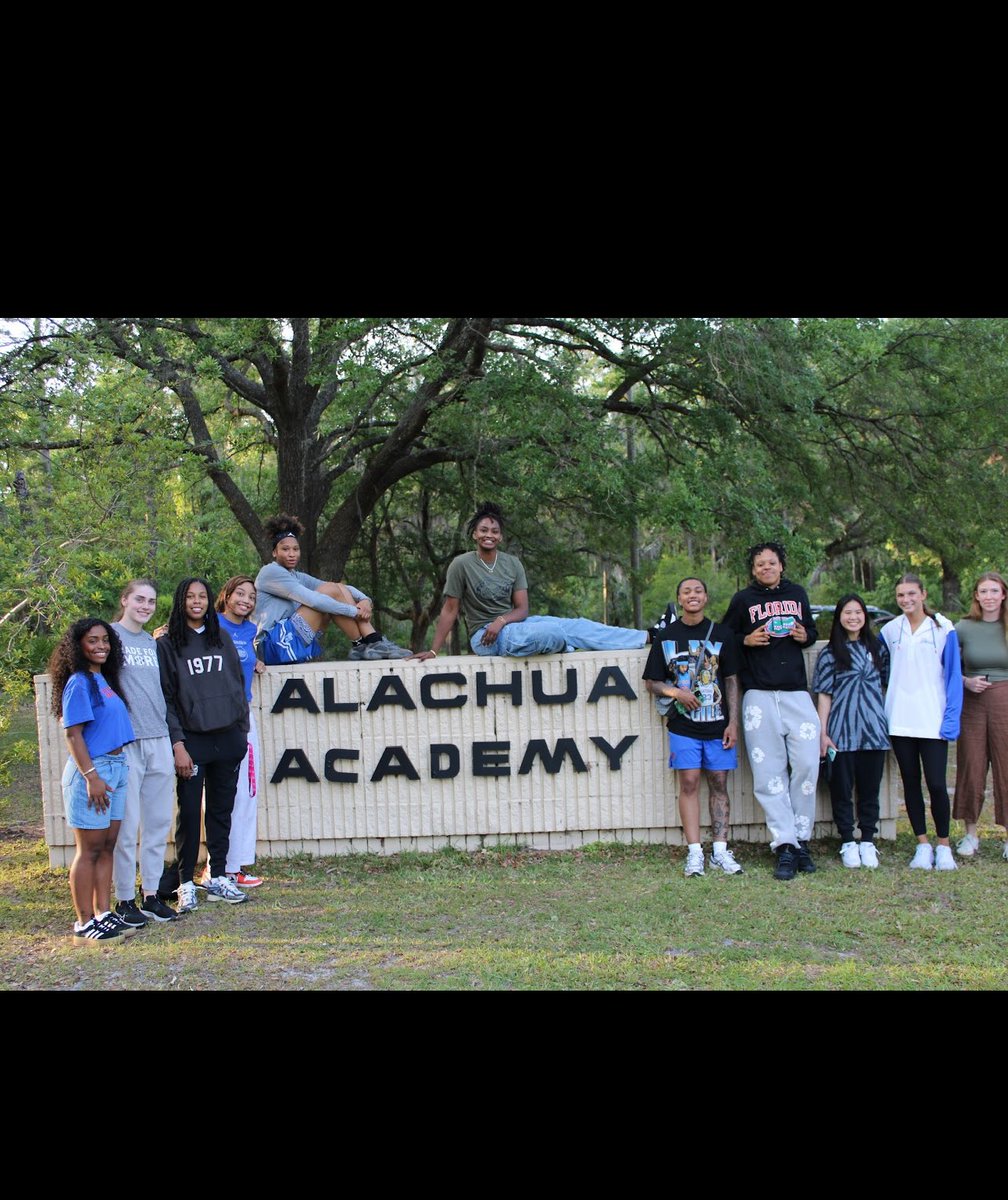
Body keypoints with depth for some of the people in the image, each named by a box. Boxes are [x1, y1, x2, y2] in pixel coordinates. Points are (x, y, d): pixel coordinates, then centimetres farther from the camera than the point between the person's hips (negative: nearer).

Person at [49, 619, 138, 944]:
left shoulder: (105, 679, 12)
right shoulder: (79, 683, -11)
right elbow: (73, 735, -16)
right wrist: (91, 776, -20)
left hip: (116, 768, 8)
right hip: (91, 771, -8)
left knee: (107, 847, 12)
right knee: (89, 850, -2)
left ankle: (104, 914, 19)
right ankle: (84, 925, 4)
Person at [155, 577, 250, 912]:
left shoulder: (222, 639, 12)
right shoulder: (167, 644, -1)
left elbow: (238, 684, 14)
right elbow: (165, 698, -5)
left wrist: (242, 730, 9)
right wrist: (177, 744, -12)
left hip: (227, 738, 4)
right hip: (192, 740, -4)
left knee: (221, 811, 9)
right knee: (189, 813, -2)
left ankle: (218, 878, 17)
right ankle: (185, 883, 6)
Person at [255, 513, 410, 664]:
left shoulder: (298, 577, 20)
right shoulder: (270, 572, -6)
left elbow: (342, 589, 9)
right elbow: (311, 599, -18)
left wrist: (364, 599, -12)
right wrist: (354, 611, -18)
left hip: (295, 645, 8)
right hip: (278, 644, -8)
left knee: (339, 588, 0)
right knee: (330, 591, -16)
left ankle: (374, 641, -12)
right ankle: (361, 645, -12)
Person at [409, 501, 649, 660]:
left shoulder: (513, 564, 3)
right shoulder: (462, 564, -11)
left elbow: (522, 609, 0)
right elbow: (449, 610, -7)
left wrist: (501, 621, -21)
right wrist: (433, 651, -12)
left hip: (512, 624, 6)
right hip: (486, 636, -6)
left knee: (577, 625, -6)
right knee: (552, 633, -27)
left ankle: (646, 638, -2)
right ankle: (566, 649, 10)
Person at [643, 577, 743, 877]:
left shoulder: (722, 635, 6)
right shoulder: (666, 637, 5)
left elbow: (731, 681, 6)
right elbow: (652, 682, 8)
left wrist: (733, 722, -1)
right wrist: (676, 692, -11)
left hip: (718, 723, 1)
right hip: (683, 725, -1)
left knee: (718, 783, 3)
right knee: (689, 782, -5)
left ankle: (720, 852, 7)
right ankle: (694, 852, -2)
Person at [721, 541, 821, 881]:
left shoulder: (797, 594, 16)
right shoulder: (743, 599, 8)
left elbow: (811, 630, 25)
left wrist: (805, 635, 3)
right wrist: (747, 640, -8)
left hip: (796, 691, 2)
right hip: (759, 695, -2)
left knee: (806, 766, -6)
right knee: (769, 771, -5)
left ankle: (801, 840, 8)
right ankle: (785, 847, -4)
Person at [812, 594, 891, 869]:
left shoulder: (877, 648, 10)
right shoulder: (830, 654, 4)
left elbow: (888, 684, 14)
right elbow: (824, 696, 2)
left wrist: (890, 722, 5)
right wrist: (823, 733, -4)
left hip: (873, 729, 2)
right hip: (842, 731, -2)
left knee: (870, 787, 5)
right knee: (842, 787, 2)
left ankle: (868, 841, 14)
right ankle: (848, 843, 11)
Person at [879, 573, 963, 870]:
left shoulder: (943, 629, -1)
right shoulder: (889, 630, 7)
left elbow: (953, 675, -1)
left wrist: (951, 718, -8)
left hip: (933, 720, -3)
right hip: (900, 720, 3)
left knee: (936, 783, -5)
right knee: (910, 783, 7)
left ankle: (943, 846, 11)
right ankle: (922, 845, 17)